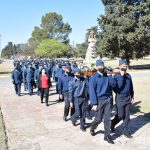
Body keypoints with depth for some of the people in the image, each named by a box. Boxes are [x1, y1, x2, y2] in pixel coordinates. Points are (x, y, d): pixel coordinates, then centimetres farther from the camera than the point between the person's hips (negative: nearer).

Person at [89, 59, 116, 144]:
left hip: (109, 99, 4)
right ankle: (92, 128, 36)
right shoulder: (94, 78, -9)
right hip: (100, 100, -4)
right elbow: (92, 91, -12)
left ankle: (107, 136, 17)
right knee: (99, 119, 6)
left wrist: (109, 76, -10)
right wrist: (94, 104, -15)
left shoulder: (107, 76, 7)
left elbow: (114, 84, -4)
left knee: (107, 118, 6)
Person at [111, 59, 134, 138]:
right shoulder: (116, 76, -11)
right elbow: (118, 86, -26)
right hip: (120, 98, -5)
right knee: (120, 115, 0)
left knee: (127, 115, 8)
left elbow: (131, 87, 14)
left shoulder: (128, 75, 6)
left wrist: (132, 97, 14)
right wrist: (122, 75, -25)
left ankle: (126, 131, 20)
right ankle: (113, 123, 29)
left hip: (128, 98, 5)